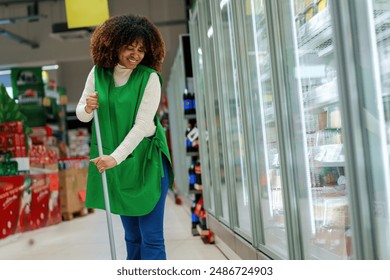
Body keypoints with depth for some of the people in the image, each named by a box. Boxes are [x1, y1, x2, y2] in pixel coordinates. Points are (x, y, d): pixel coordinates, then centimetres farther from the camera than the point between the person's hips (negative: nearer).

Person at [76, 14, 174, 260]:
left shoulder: (149, 78, -12)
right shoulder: (98, 73, 0)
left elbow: (142, 125, -17)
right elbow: (81, 115, 8)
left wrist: (116, 157, -26)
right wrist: (88, 108, -15)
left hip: (146, 162, -4)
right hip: (113, 163, 4)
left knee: (151, 237, -2)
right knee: (132, 236, 16)